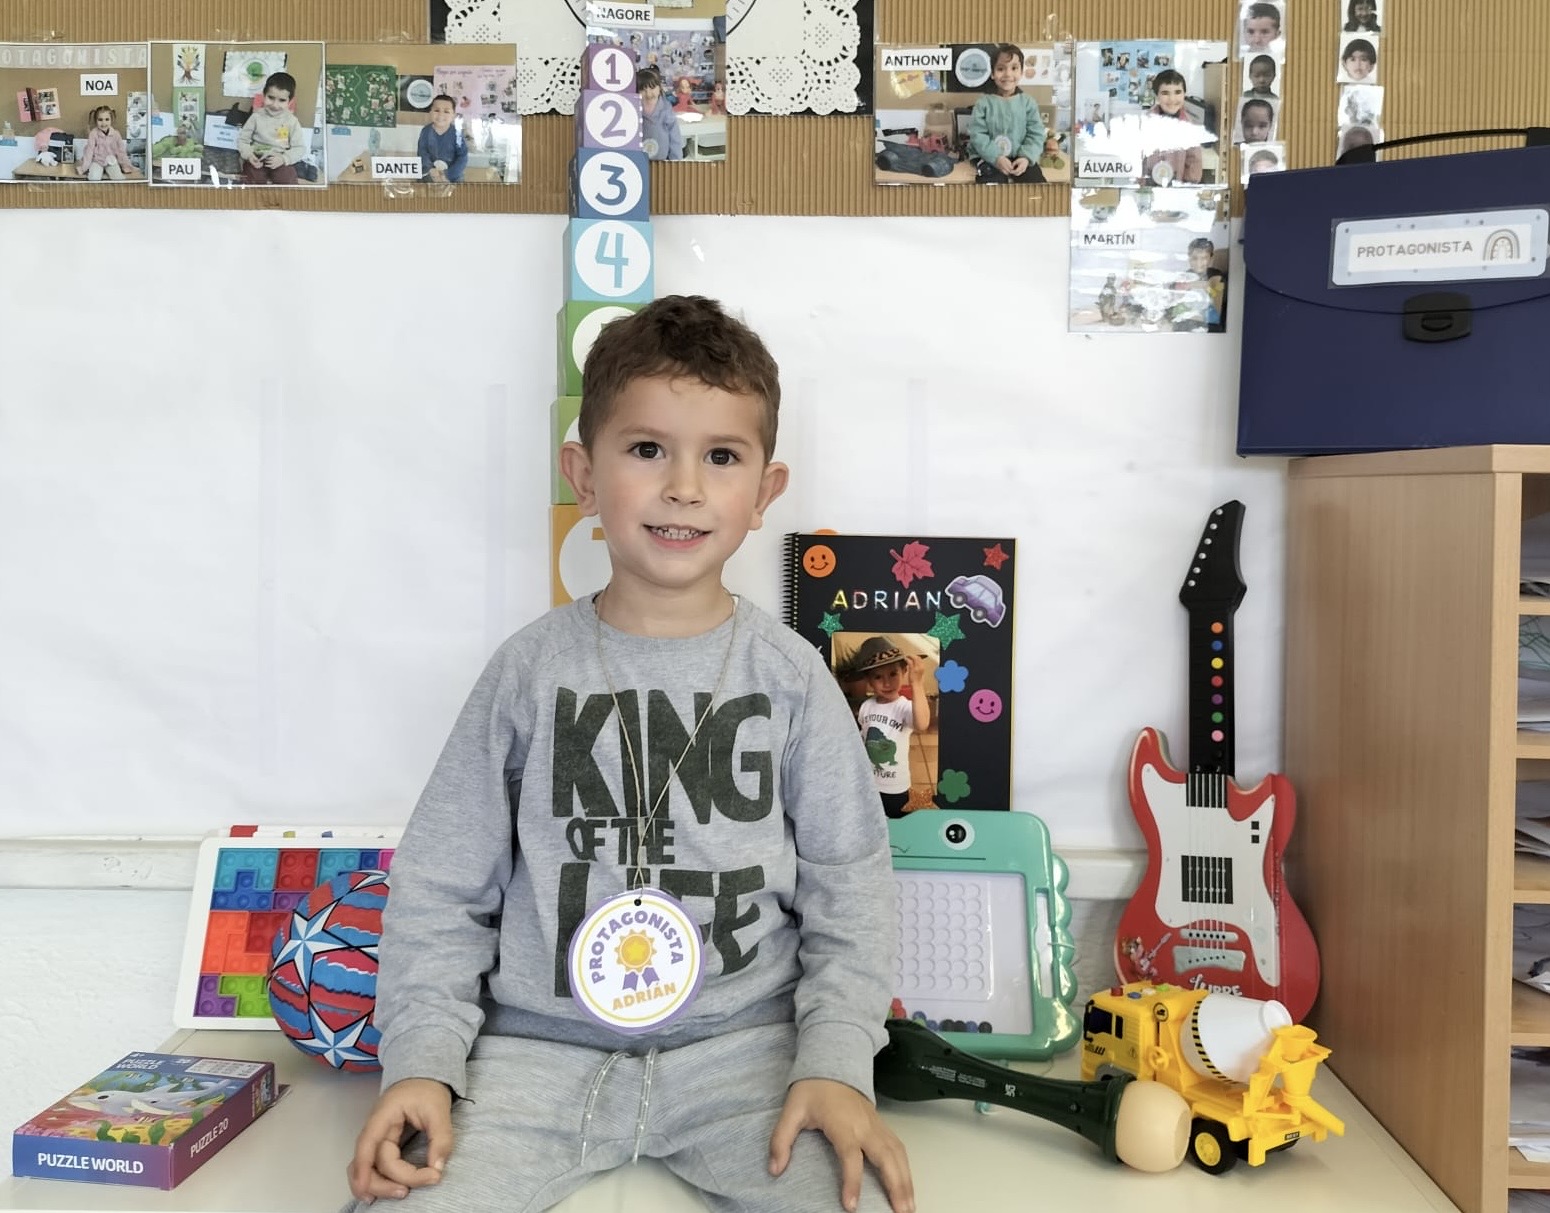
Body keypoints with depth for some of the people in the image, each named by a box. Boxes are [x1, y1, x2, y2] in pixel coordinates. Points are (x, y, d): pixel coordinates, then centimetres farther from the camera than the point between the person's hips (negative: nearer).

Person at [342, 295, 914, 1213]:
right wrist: (422, 1061, -6)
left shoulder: (788, 674, -1)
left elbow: (849, 885, 3)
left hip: (743, 1045, 0)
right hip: (539, 1049, 0)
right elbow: (442, 889, 4)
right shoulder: (531, 668, 0)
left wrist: (838, 1064, -8)